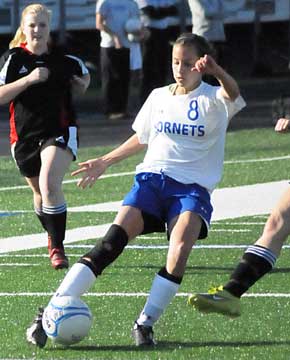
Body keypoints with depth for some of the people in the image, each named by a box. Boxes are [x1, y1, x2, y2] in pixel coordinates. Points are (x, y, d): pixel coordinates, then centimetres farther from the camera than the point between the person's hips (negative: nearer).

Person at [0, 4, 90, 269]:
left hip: (59, 131, -2)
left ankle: (58, 248, -18)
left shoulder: (63, 58, 0)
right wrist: (29, 79, -23)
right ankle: (53, 239, 45)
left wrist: (79, 85, 0)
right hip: (24, 135, 2)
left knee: (49, 185, -24)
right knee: (40, 192, 18)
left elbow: (84, 76, 23)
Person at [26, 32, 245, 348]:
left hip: (193, 187, -2)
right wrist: (104, 162, 30)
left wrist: (216, 71, -46)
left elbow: (232, 93, -24)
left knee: (181, 242, -32)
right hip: (152, 177, 2)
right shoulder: (159, 97, 15)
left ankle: (145, 323, -26)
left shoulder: (212, 100, 1)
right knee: (114, 238, -19)